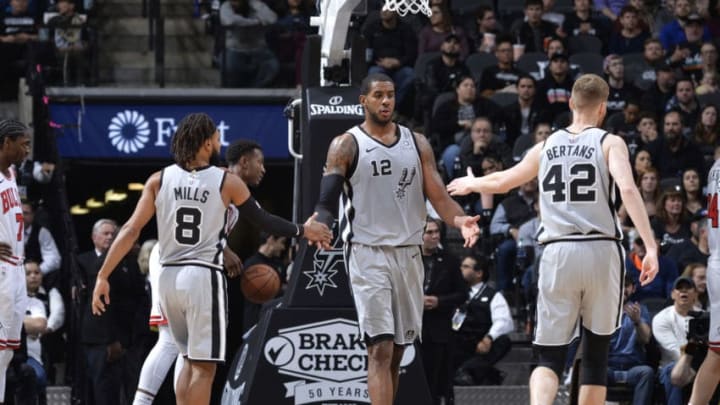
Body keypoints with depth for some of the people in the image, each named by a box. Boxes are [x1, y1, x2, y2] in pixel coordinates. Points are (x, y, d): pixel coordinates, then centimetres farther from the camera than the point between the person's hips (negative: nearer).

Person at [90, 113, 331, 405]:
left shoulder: (159, 180, 3)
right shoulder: (227, 182, -3)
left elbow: (131, 230, -2)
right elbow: (264, 223, 8)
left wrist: (103, 276, 0)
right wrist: (303, 231, 25)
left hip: (169, 278, 4)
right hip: (204, 277, -4)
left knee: (191, 360, 19)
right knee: (203, 367, -1)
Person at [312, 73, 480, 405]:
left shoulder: (416, 143, 11)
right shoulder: (347, 145, -1)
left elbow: (438, 196, 6)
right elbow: (327, 199, -9)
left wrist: (459, 220, -15)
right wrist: (319, 224, -32)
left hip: (408, 253, 5)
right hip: (368, 252, -5)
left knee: (398, 350, 11)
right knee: (380, 349, -14)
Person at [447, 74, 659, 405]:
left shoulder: (546, 147, 13)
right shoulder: (610, 143, 2)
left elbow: (501, 181, 26)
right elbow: (627, 189, -15)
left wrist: (470, 184, 48)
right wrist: (650, 247, -18)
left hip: (558, 253, 2)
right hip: (601, 252, -2)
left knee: (550, 355, 3)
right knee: (596, 352, 13)